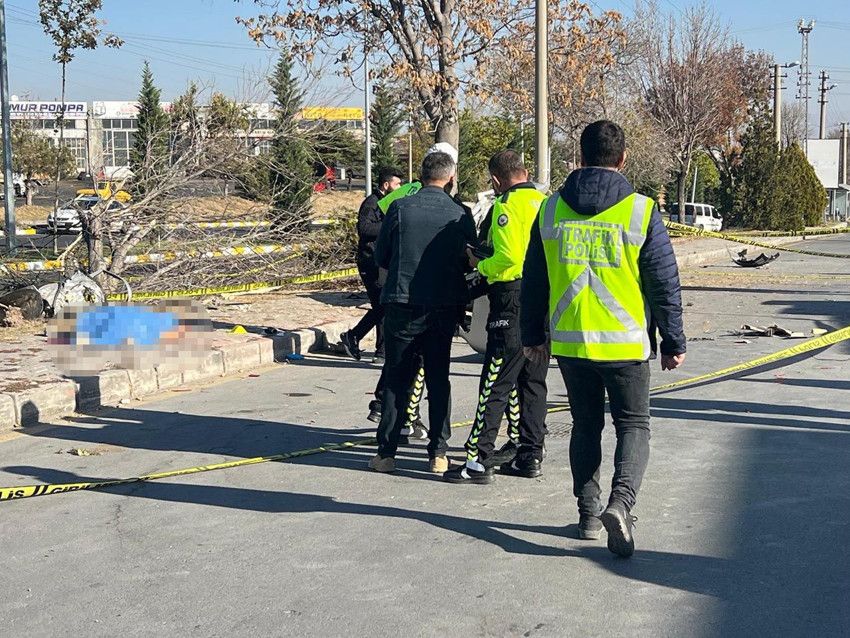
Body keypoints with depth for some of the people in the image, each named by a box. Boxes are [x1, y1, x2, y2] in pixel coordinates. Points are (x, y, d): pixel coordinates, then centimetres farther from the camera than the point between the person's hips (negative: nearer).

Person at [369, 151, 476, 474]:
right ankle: (438, 453, 11)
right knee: (438, 379, 11)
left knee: (396, 379, 7)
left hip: (403, 305, -1)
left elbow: (381, 257, 2)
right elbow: (470, 263, 5)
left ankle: (386, 452, 7)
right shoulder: (460, 215, -3)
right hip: (444, 309, 1)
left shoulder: (400, 208, -5)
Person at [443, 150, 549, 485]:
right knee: (532, 382, 14)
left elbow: (509, 257, -20)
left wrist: (480, 265, -3)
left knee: (495, 384, -5)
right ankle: (530, 454, 19)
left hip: (513, 301, -8)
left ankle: (479, 460, -3)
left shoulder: (507, 205, -10)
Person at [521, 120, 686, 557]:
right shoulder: (640, 212, -8)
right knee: (633, 424, 9)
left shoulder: (551, 210, 2)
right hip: (625, 343, -3)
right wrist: (673, 343, 6)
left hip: (569, 342, 3)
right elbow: (665, 285, -4)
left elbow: (533, 281, 9)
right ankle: (621, 502, -12)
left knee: (585, 426, 17)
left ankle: (588, 513, 21)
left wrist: (533, 335, 20)